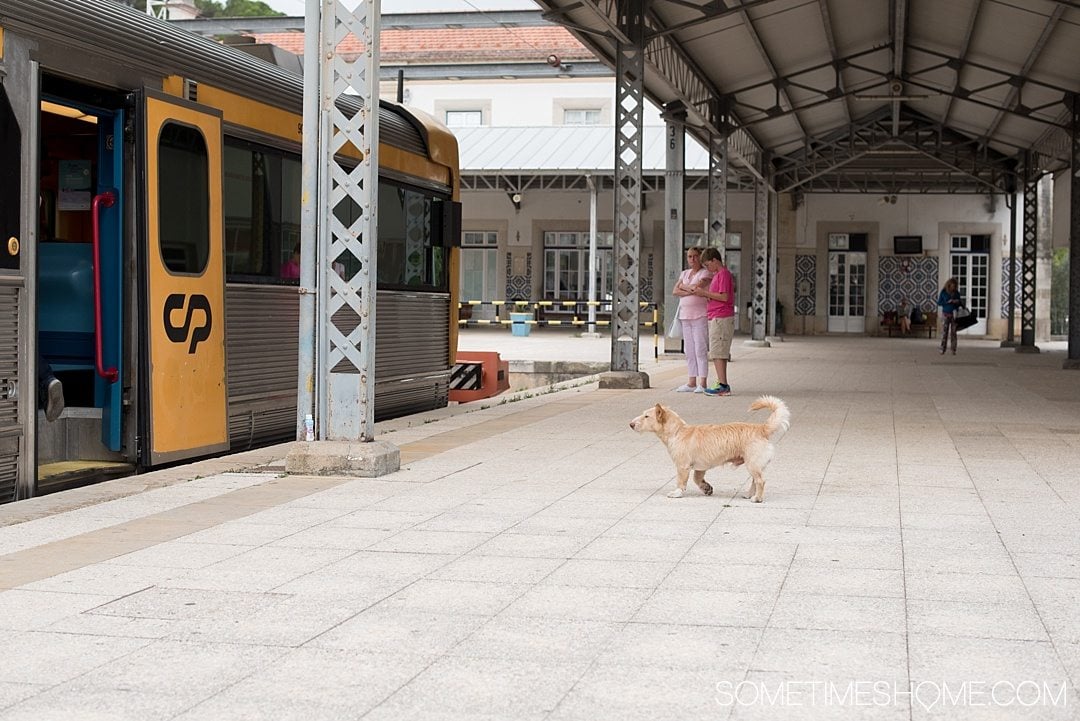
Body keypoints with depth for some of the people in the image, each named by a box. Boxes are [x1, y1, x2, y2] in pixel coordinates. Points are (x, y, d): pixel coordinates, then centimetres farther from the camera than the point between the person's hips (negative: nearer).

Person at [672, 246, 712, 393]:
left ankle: (702, 383, -9)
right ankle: (691, 383, 9)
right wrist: (691, 291, -12)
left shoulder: (706, 273, -3)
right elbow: (675, 292, 3)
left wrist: (683, 286, -1)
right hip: (685, 315, 7)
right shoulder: (684, 273, 16)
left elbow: (697, 286, -19)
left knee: (700, 350, -9)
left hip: (700, 316, -6)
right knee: (689, 350, 6)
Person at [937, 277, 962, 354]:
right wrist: (948, 302, -14)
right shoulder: (943, 292, -1)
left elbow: (958, 304, 15)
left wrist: (960, 302, -8)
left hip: (954, 314, 2)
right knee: (944, 332, -4)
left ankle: (954, 350, 1)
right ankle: (942, 349, -2)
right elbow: (939, 303, -1)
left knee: (953, 333, 0)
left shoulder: (957, 293, 6)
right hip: (946, 314, -2)